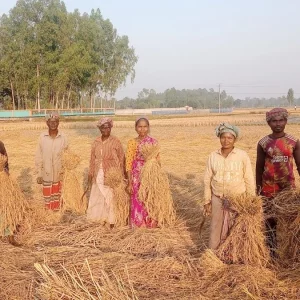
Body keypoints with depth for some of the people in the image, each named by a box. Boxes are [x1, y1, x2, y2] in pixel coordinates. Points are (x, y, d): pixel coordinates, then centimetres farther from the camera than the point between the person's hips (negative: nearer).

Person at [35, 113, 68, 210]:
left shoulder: (63, 137, -5)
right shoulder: (42, 137, -5)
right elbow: (38, 156, -1)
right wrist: (39, 174, -2)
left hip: (60, 173, 0)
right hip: (46, 174, 0)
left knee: (58, 196, 11)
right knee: (47, 196, 10)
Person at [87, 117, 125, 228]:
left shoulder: (115, 142, -7)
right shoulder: (96, 142, 5)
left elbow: (121, 159, -4)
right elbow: (92, 158, 12)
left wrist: (121, 175, -5)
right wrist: (91, 173, 11)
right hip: (99, 174, 5)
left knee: (111, 196, -1)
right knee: (99, 195, 8)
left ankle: (112, 219, 10)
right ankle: (102, 217, 21)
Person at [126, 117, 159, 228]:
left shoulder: (153, 142, 2)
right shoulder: (132, 143, -4)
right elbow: (128, 164, -4)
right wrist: (129, 183, -7)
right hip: (137, 177, -2)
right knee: (137, 202, 4)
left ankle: (151, 223, 25)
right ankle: (138, 224, 19)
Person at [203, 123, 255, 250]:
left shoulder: (242, 156, -9)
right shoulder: (213, 156, -2)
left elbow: (249, 180, -4)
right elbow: (207, 180, 4)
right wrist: (207, 201, 6)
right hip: (217, 200, 2)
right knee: (216, 229, 12)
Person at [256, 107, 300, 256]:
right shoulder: (263, 143, -4)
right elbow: (259, 167, 3)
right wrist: (258, 189, 4)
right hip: (269, 187, 0)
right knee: (269, 219, 6)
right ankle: (271, 250, 20)